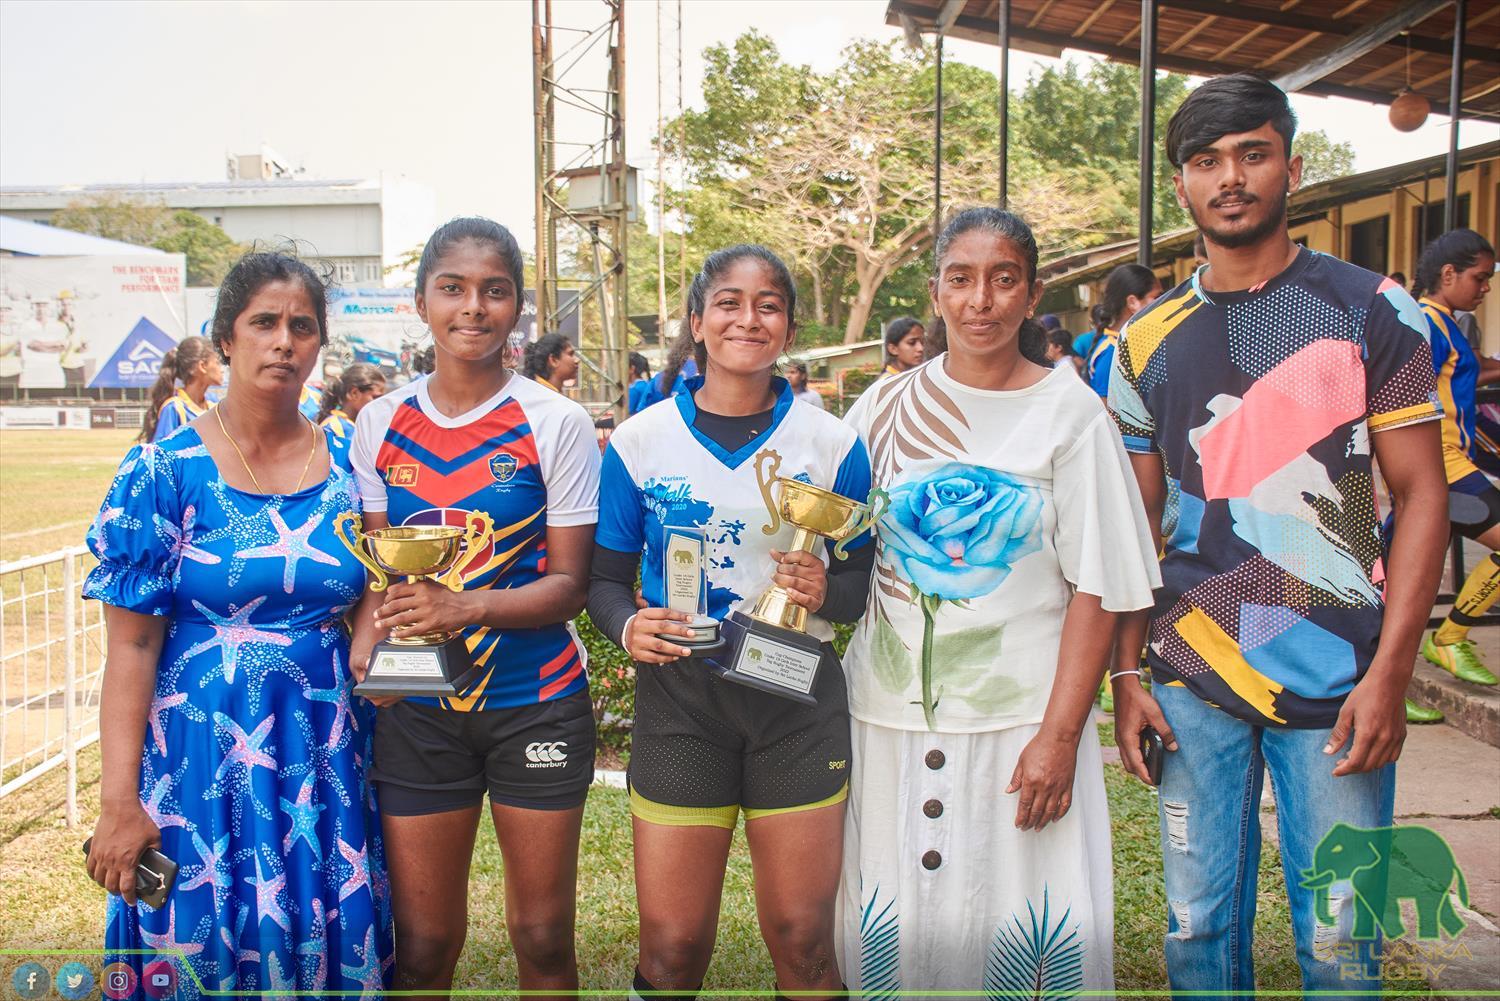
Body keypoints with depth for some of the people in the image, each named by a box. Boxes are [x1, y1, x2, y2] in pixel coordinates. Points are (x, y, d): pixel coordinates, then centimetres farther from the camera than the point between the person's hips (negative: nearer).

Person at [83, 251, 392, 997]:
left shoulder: (347, 466, 1)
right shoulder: (165, 471, -8)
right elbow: (132, 646, -8)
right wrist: (119, 801, -10)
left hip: (325, 758, 3)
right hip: (202, 759, -3)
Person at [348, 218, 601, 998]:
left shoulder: (556, 423, -6)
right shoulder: (380, 424, 3)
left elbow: (570, 581, -8)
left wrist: (466, 607, -24)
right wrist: (367, 636, -13)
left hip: (536, 704, -2)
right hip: (416, 709, 2)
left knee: (542, 938, 10)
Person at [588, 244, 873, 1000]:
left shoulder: (832, 443, 1)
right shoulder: (640, 442, 1)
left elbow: (869, 576, 5)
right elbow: (605, 577, 6)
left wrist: (827, 592, -17)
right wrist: (627, 625, -15)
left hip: (799, 699, 0)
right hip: (679, 694, 0)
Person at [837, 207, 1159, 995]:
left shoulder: (1070, 413, -2)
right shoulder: (887, 407, 5)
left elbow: (1097, 589, -5)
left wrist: (1060, 734, -11)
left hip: (1020, 718, -2)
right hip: (892, 713, 3)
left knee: (1027, 930, 3)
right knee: (893, 927, 11)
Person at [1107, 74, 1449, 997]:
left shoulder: (1372, 312, -1)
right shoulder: (1146, 342, 6)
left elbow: (1422, 495, -3)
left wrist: (1389, 674, -11)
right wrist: (1127, 674, 3)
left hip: (1336, 678, -2)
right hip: (1189, 679, 2)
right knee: (1199, 924, 12)